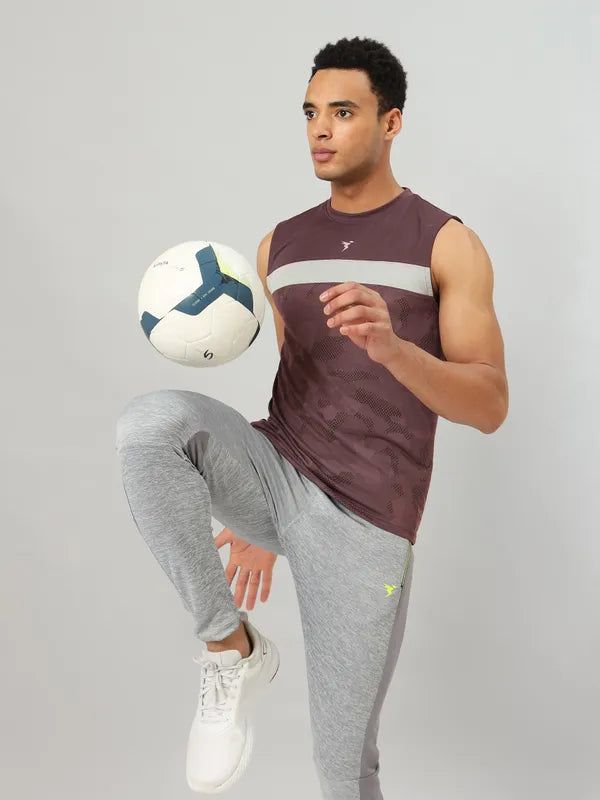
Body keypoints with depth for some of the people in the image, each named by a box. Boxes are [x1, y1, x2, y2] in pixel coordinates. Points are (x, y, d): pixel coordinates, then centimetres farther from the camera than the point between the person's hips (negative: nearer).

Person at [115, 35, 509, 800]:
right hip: (277, 475, 4)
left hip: (361, 523, -3)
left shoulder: (448, 244, -3)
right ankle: (230, 649, -11)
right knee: (151, 421, -29)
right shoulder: (281, 246, 11)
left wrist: (390, 345, -30)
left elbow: (489, 407, -10)